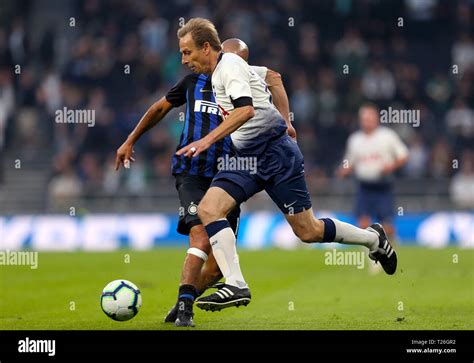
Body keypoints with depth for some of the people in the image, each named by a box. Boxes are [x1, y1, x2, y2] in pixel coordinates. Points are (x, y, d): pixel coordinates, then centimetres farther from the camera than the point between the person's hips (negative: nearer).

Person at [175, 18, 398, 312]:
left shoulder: (230, 65, -14)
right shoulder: (217, 72, 15)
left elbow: (246, 109, -31)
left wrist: (208, 140, -37)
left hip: (275, 154, -9)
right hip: (246, 158, 9)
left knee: (308, 232, -2)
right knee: (208, 209, -14)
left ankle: (373, 238, 23)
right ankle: (236, 286, -20)